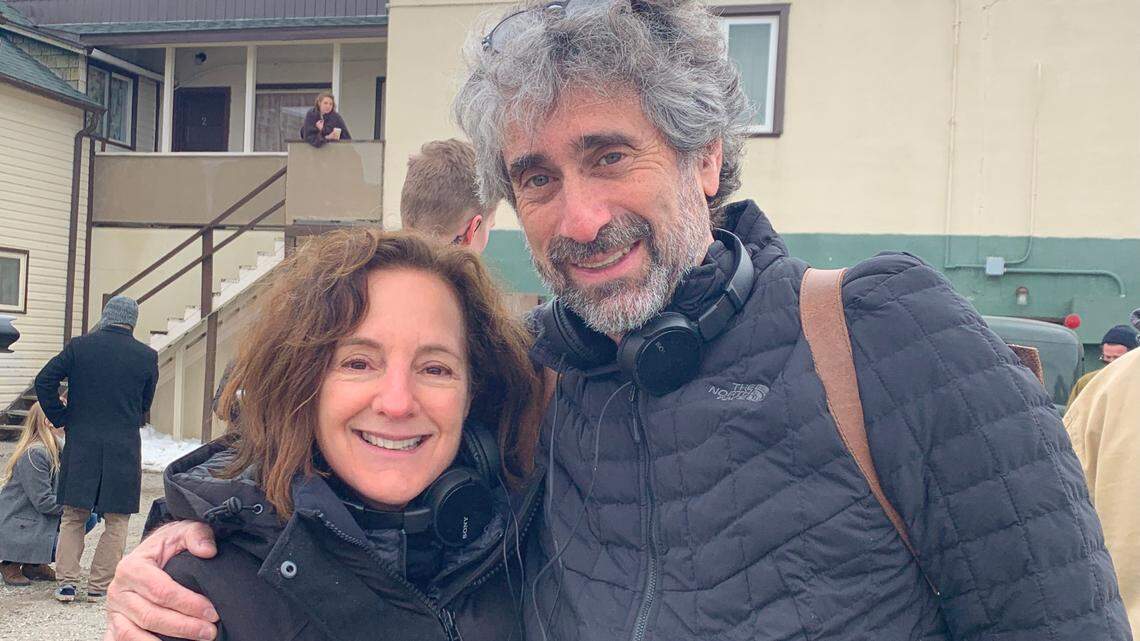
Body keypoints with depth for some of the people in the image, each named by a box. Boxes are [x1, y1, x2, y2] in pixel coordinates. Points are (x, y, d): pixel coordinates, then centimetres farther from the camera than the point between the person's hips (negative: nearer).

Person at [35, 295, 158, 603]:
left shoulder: (80, 346, -1)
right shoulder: (147, 356, -3)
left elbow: (44, 381, -4)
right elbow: (145, 405, 6)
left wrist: (61, 418, 5)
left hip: (80, 445, 1)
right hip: (125, 448, -1)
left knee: (73, 518, 13)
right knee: (116, 521, 9)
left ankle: (67, 582, 10)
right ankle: (99, 586, 10)